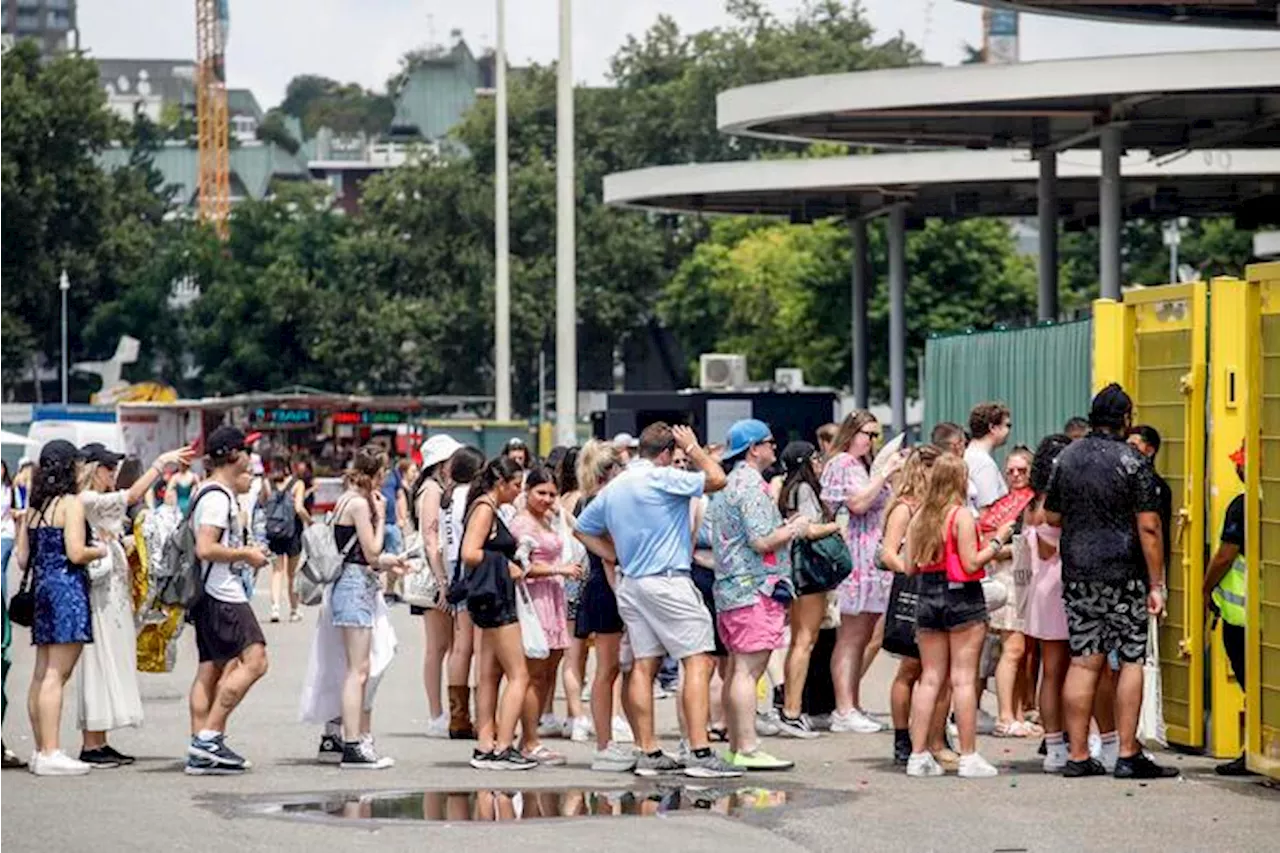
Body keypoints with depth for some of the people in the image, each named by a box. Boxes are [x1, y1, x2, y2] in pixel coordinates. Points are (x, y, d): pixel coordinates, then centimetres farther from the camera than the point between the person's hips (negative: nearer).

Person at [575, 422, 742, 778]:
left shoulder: (612, 490, 13)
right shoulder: (662, 478, -10)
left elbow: (583, 528, 23)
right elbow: (716, 479, -11)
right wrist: (693, 448, 4)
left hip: (630, 585, 8)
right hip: (668, 581, -8)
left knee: (644, 665, 9)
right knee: (698, 662, -7)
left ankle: (648, 752, 8)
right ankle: (700, 752, -15)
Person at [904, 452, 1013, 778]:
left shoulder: (919, 518, 5)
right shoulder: (961, 516, -11)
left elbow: (911, 567, 8)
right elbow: (971, 564, -15)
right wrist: (997, 541, -4)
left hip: (927, 598, 5)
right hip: (961, 597, -5)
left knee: (930, 678, 9)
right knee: (963, 678, -2)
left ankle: (918, 755, 7)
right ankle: (969, 757, -1)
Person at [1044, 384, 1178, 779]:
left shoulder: (1066, 458, 7)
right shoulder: (1132, 462, -9)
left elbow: (1052, 516, 16)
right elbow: (1148, 527, -12)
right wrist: (1156, 584, -8)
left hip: (1077, 572, 5)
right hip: (1124, 574, -5)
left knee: (1083, 661, 6)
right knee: (1131, 661, 2)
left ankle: (1078, 755, 6)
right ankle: (1127, 755, 0)